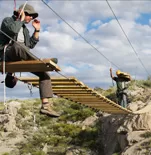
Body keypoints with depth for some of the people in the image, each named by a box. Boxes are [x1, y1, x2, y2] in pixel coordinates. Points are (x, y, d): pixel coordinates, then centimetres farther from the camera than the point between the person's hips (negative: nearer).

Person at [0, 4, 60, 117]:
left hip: (22, 58, 7)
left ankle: (45, 105, -15)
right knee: (17, 45, -42)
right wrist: (21, 19, -4)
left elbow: (31, 45, 18)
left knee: (44, 74, -8)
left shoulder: (25, 29, 27)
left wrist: (37, 30, 15)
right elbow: (13, 30, -19)